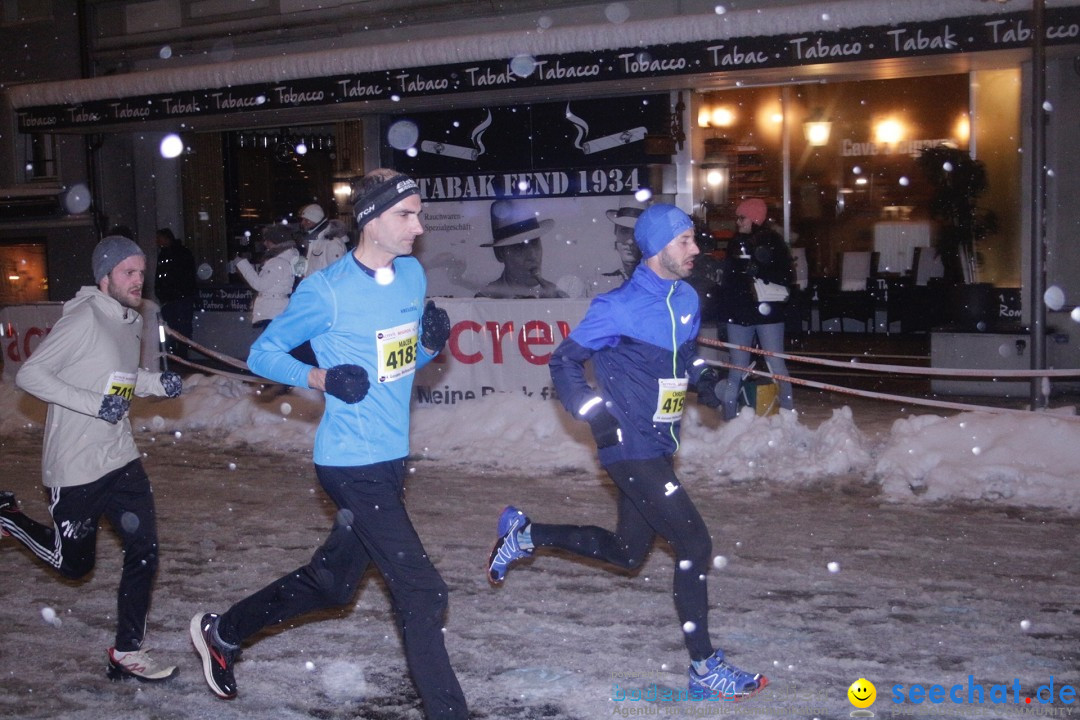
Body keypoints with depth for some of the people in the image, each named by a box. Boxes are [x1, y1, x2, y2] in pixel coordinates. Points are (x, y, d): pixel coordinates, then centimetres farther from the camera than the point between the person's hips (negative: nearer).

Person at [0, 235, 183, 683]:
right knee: (74, 562, 10)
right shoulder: (84, 319, -18)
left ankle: (127, 653, 13)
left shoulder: (130, 322, 8)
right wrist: (94, 404, -25)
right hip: (75, 466, -7)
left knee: (144, 550, 1)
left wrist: (158, 384, 1)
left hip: (120, 459, 7)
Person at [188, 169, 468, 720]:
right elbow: (262, 353, -5)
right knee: (421, 593, -9)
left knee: (331, 583, 22)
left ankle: (222, 632, 41)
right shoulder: (327, 291, -14)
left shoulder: (413, 275, 6)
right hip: (351, 464, -8)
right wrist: (321, 378, -20)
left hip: (390, 459, 8)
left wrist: (432, 342, -5)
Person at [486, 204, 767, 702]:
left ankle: (525, 534, 33)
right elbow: (564, 361, -8)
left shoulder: (687, 299, 7)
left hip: (658, 446, 9)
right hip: (630, 449, -9)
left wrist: (702, 377, 3)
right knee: (693, 543, -11)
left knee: (627, 553, 18)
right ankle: (704, 670, 1)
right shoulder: (620, 308, -16)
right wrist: (595, 413, -17)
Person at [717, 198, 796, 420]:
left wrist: (759, 270, -22)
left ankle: (788, 411, 6)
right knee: (738, 367, 8)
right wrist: (724, 312, 9)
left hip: (768, 312, -4)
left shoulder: (773, 242, -4)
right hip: (739, 313, 4)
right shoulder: (735, 243, 10)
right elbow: (727, 279, 16)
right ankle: (729, 415, 13)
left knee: (776, 363, -2)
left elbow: (787, 276, -10)